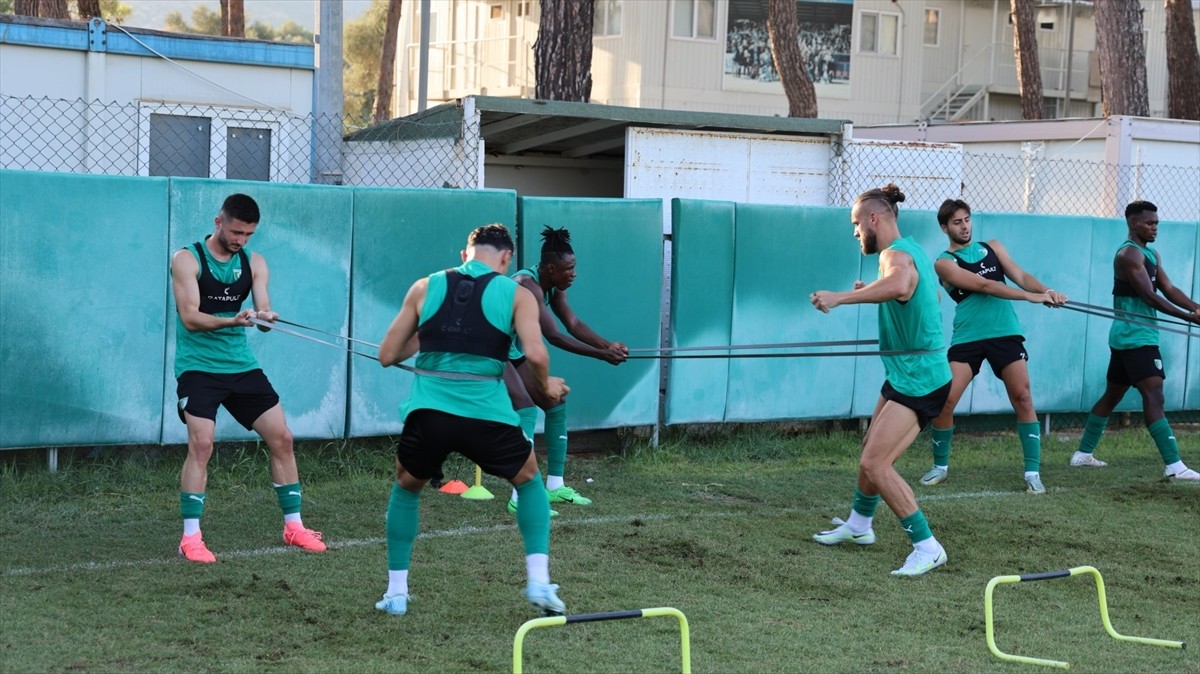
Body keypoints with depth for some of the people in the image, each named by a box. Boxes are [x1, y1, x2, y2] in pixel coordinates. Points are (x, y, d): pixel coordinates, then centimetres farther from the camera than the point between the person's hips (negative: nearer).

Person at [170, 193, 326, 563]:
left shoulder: (254, 263, 6)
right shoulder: (187, 259, -8)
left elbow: (263, 309, -4)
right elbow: (189, 317, -17)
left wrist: (265, 317, -28)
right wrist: (231, 321, -34)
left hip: (242, 365, 5)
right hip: (198, 366, -5)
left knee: (281, 437, 3)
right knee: (201, 444, -18)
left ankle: (293, 526, 17)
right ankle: (191, 538, -10)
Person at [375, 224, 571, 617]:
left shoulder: (425, 288, 13)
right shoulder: (515, 294, 7)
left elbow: (387, 355, 14)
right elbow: (535, 354, -8)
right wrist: (546, 386, 12)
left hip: (427, 412, 2)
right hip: (486, 413, -1)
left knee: (406, 489, 29)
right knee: (530, 482, 25)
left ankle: (396, 592, 24)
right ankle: (538, 581, 12)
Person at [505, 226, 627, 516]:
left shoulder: (554, 288, 0)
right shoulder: (528, 286, -29)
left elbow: (573, 324, -5)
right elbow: (554, 336, -34)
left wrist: (608, 345, -22)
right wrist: (602, 355, -34)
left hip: (514, 354, 10)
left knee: (555, 405, 9)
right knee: (525, 408, -24)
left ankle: (555, 486, 16)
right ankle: (520, 498, -29)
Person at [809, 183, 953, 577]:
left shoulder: (896, 254, -19)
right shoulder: (912, 251, 13)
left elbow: (898, 285, -45)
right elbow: (932, 293, 33)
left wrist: (841, 297, -48)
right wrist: (872, 292, 29)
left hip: (918, 379, -10)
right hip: (906, 373, 10)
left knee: (875, 464, -16)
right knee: (871, 450, 23)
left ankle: (927, 548, -12)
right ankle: (858, 524, 44)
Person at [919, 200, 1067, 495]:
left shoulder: (992, 247, 14)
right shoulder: (944, 263, -2)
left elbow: (1020, 276, 4)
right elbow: (983, 285, -13)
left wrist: (1045, 290, -18)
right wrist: (1030, 296, -21)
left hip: (1005, 333, 3)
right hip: (967, 338, -2)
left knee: (1022, 398, -5)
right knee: (944, 402, -8)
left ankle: (1033, 472, 0)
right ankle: (940, 466, 14)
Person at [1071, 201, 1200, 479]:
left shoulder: (1152, 254, 16)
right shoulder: (1129, 254, -14)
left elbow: (1168, 288, 6)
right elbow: (1150, 296, -21)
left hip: (1128, 337, 11)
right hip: (1135, 336, -11)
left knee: (1112, 394, 17)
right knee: (1154, 396, -16)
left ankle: (1083, 454, 25)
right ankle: (1174, 466, -22)